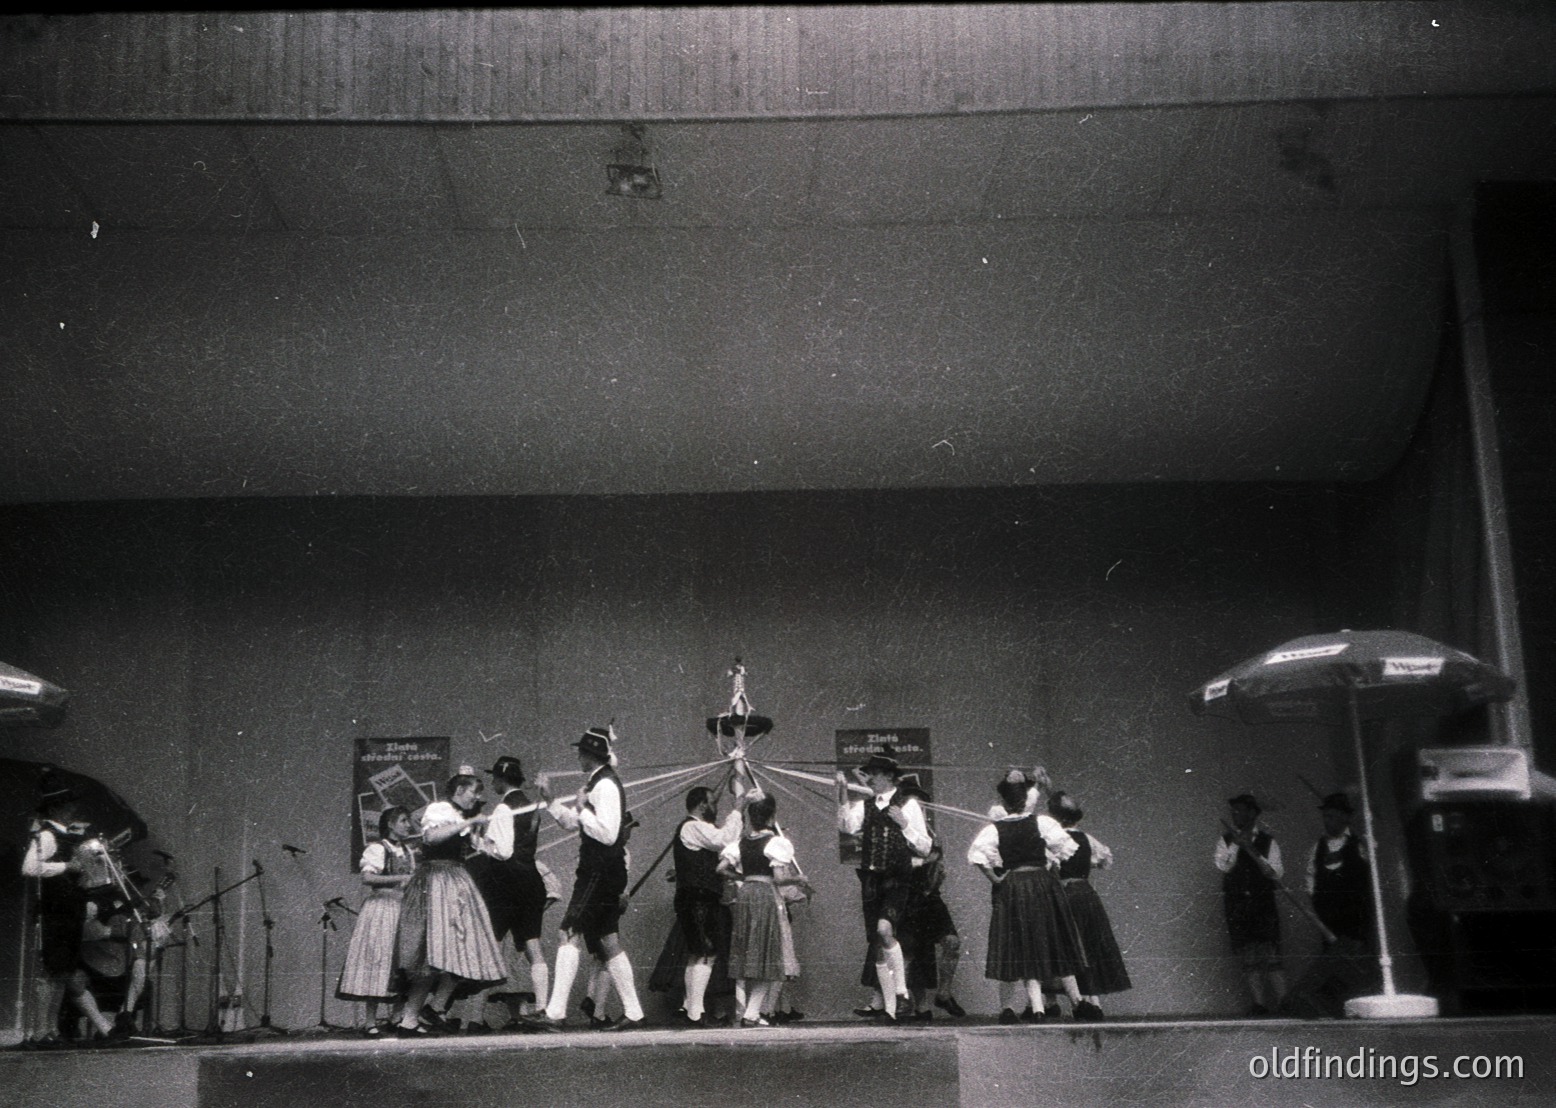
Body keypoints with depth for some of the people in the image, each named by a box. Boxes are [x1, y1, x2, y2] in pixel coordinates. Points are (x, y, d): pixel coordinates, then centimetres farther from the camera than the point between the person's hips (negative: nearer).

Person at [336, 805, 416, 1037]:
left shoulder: (408, 851, 18)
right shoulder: (377, 848, -5)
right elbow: (367, 877, -18)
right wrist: (399, 879, -20)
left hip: (403, 910, 7)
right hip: (380, 907, -7)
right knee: (376, 961, -9)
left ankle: (398, 1015, 7)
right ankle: (371, 1022, -7)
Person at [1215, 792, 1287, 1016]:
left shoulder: (1267, 841, 8)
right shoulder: (1225, 840, 10)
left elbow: (1277, 872, -2)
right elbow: (1223, 865, -5)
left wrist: (1251, 850, -11)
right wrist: (1235, 843, -14)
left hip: (1263, 903, -1)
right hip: (1236, 903, 1)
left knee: (1270, 953, -8)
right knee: (1248, 956, -3)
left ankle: (1281, 1001, -3)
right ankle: (1259, 1003, 0)